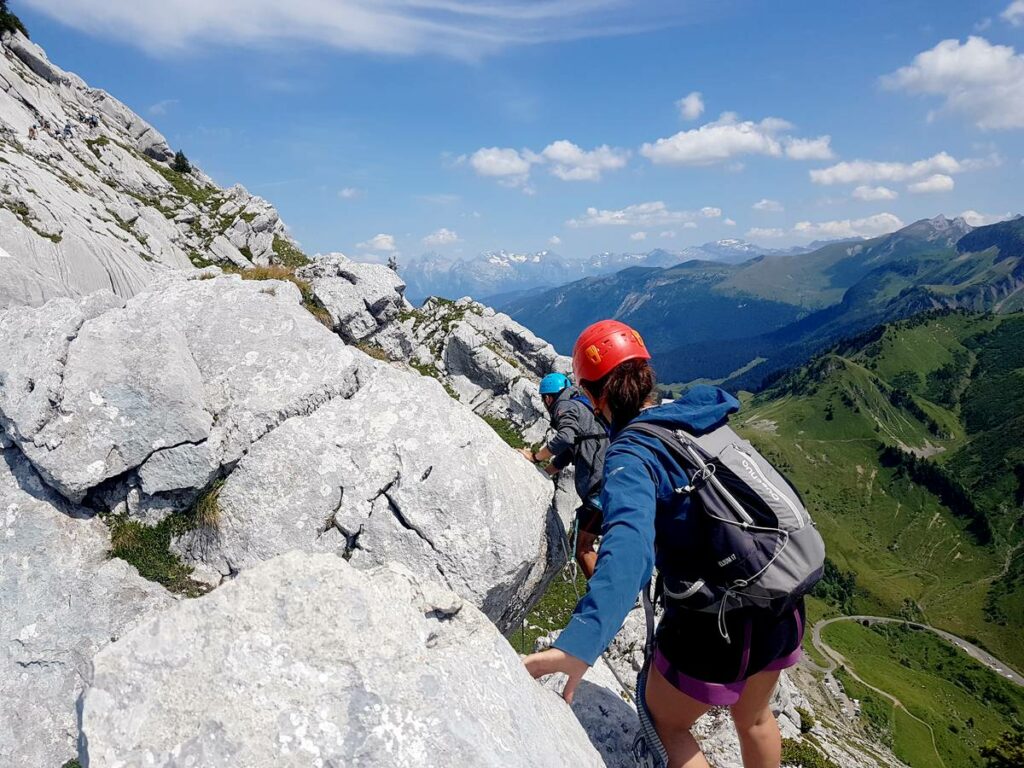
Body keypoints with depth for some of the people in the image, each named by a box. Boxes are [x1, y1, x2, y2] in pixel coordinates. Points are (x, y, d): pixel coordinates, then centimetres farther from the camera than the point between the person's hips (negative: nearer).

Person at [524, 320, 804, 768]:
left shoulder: (631, 454, -20)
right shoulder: (702, 419, 1)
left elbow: (629, 544, -39)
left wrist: (580, 642, -50)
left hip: (718, 625, -7)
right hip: (783, 607, 7)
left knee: (665, 720, 22)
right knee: (753, 718, 33)